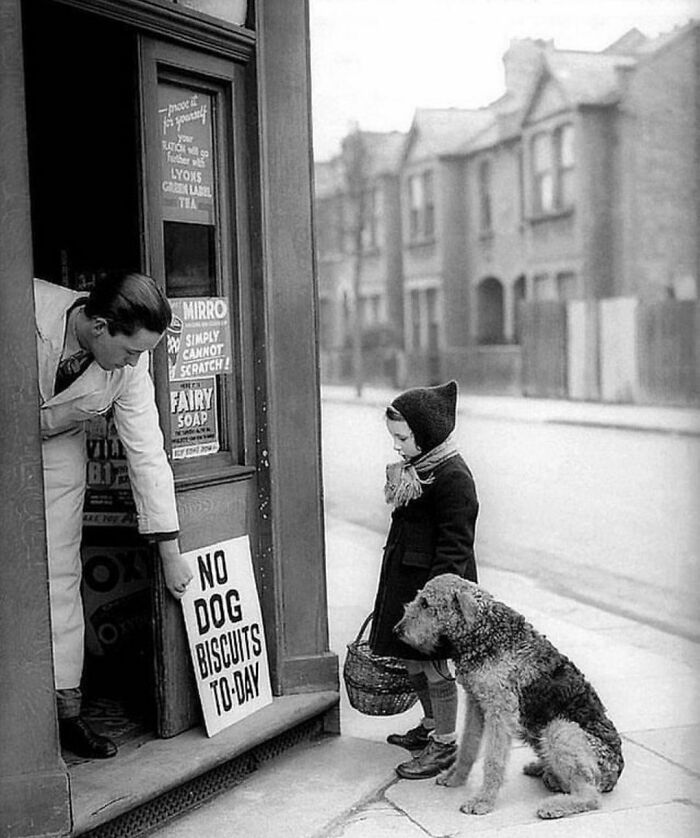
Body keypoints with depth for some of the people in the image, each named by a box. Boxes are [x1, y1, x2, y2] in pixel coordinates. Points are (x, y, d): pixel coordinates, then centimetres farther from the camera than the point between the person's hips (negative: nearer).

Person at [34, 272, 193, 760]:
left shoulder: (131, 363, -21)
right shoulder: (24, 310, -33)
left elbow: (147, 453, -15)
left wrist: (170, 553, -11)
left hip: (56, 447, 2)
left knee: (60, 575, -3)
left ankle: (66, 707, 4)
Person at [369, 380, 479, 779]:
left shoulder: (452, 476, -19)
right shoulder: (415, 469, 11)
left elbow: (455, 544, -21)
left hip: (434, 581, -9)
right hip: (406, 577, 9)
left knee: (433, 662, 0)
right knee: (412, 657, 18)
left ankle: (445, 745, 12)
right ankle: (431, 726, 35)